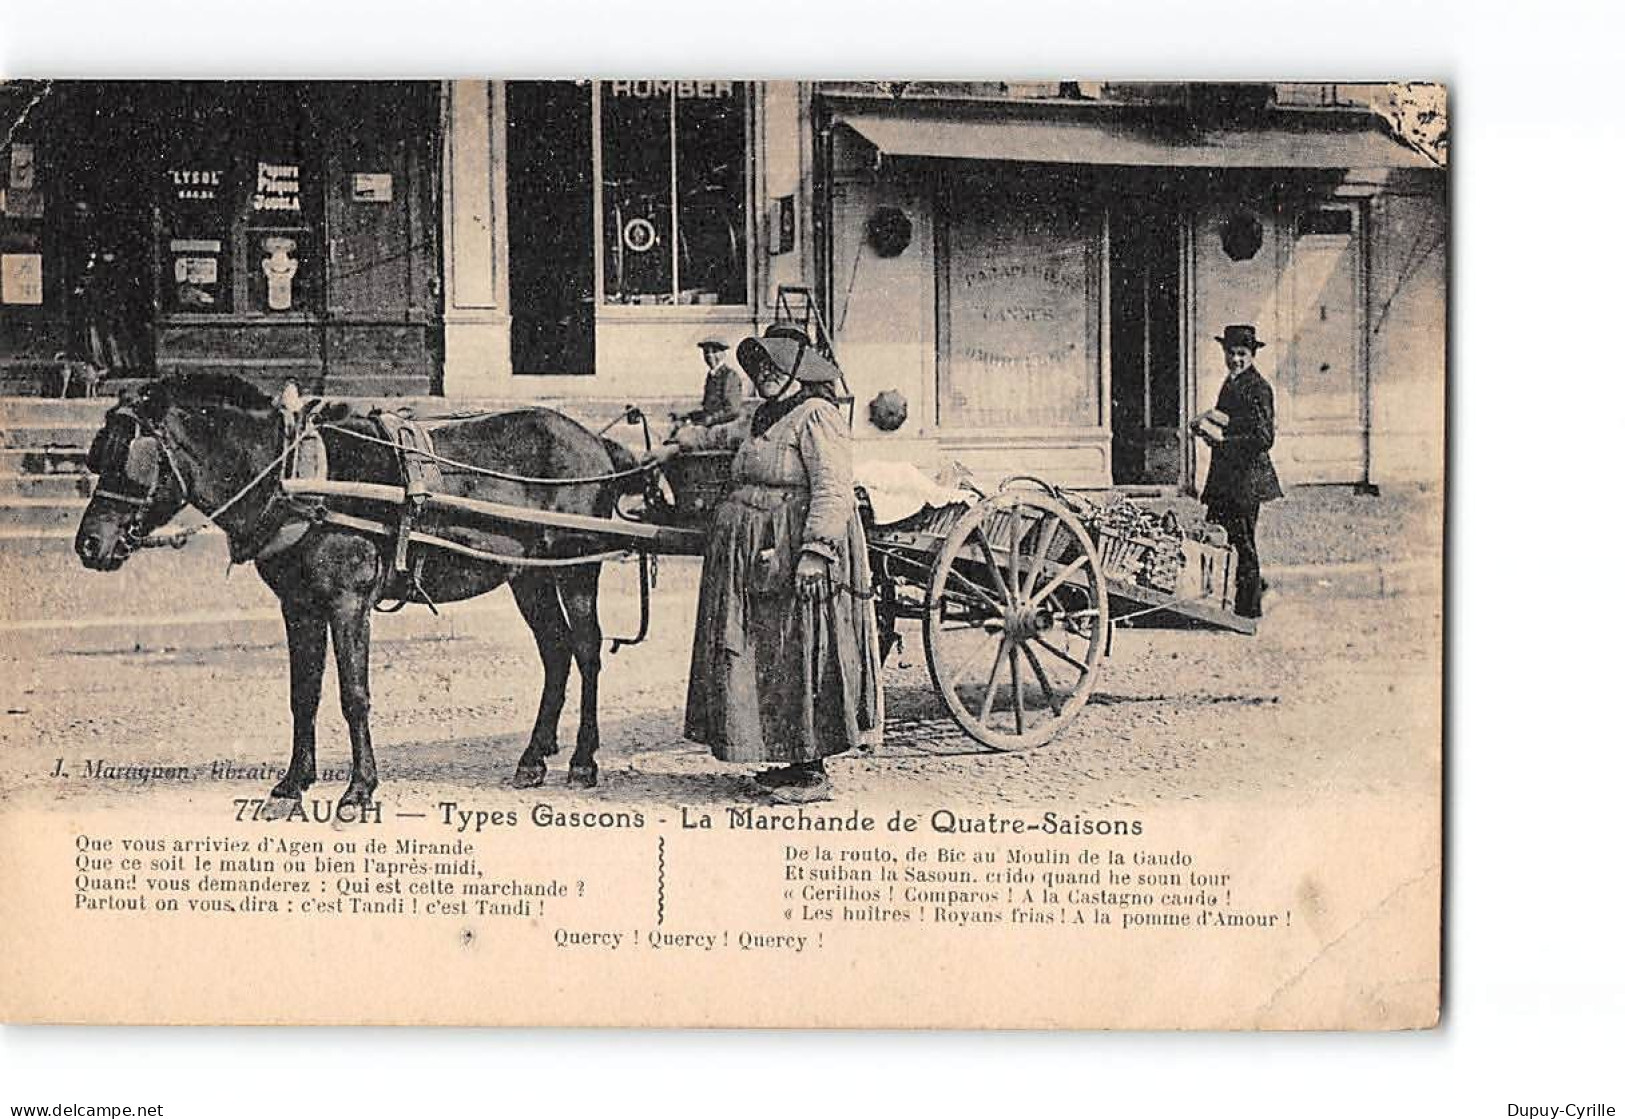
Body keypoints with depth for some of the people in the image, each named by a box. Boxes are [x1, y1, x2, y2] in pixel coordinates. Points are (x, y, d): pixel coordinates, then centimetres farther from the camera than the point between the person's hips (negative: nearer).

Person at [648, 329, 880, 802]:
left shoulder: (816, 417, -11)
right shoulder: (760, 419, 17)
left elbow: (833, 491, -19)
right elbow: (723, 435, 40)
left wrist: (815, 551, -26)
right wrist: (679, 445, 51)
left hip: (795, 563, -10)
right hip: (754, 561, 10)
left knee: (799, 659, -6)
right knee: (765, 660, 11)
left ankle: (813, 772, 1)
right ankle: (791, 761, 20)